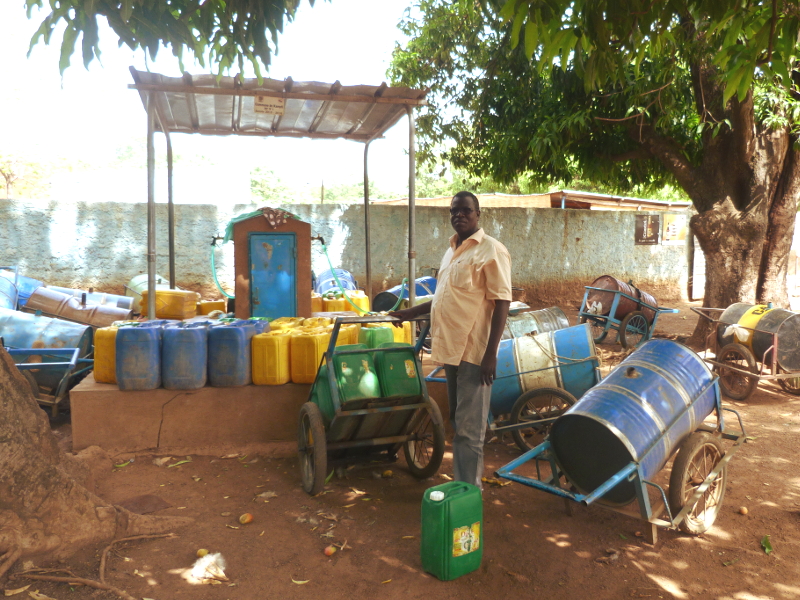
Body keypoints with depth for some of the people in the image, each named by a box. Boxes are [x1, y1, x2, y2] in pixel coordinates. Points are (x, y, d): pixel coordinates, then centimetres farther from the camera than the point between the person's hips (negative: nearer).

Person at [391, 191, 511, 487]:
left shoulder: (491, 251, -9)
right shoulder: (452, 250, 15)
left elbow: (501, 303, -14)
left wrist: (491, 353, -19)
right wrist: (410, 312, 24)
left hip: (473, 351, -8)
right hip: (451, 348, 8)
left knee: (469, 427, -1)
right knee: (458, 422, 16)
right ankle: (459, 483, 29)